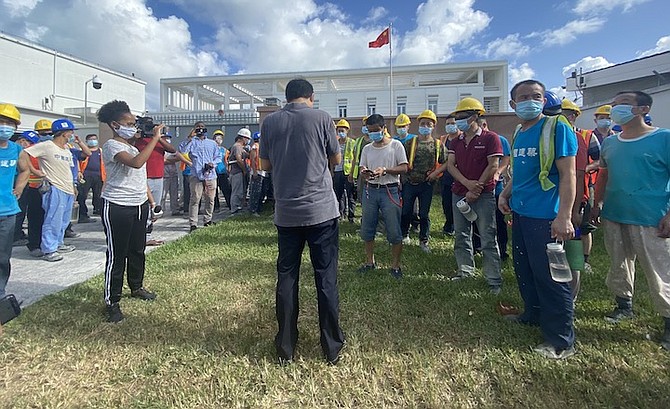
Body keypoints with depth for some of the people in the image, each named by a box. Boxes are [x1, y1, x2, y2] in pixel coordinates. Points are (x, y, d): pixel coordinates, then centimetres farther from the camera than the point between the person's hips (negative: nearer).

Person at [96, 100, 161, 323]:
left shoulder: (133, 144, 12)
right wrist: (155, 137, -26)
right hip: (118, 208, -8)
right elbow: (136, 162, -31)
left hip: (140, 204, 8)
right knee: (117, 255, -1)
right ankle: (111, 302, 11)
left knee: (138, 250, 19)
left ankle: (136, 287, 37)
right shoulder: (112, 145, -13)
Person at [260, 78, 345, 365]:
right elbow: (336, 159, 6)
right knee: (326, 278, 5)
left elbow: (265, 164, 10)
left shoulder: (270, 122, 4)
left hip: (286, 212, 2)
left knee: (286, 277, 11)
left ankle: (285, 348, 19)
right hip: (322, 210, -2)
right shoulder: (321, 118, -2)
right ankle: (332, 348, 15)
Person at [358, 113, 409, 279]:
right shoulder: (367, 149, 12)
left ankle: (395, 265, 14)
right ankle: (370, 262, 27)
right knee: (366, 230, 10)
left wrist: (385, 170, -19)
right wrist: (364, 173, -14)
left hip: (390, 191, -4)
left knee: (394, 232, -1)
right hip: (370, 190, 4)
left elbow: (404, 167, -5)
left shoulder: (396, 145, 0)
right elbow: (362, 169, 10)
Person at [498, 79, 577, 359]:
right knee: (524, 269, 19)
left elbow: (568, 174, -16)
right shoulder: (518, 133, 12)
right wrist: (505, 194, 9)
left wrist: (564, 216, -22)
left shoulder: (556, 128, -10)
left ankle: (561, 341, 13)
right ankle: (533, 314, 39)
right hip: (520, 212, 8)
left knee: (549, 276, -2)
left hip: (545, 216, -8)